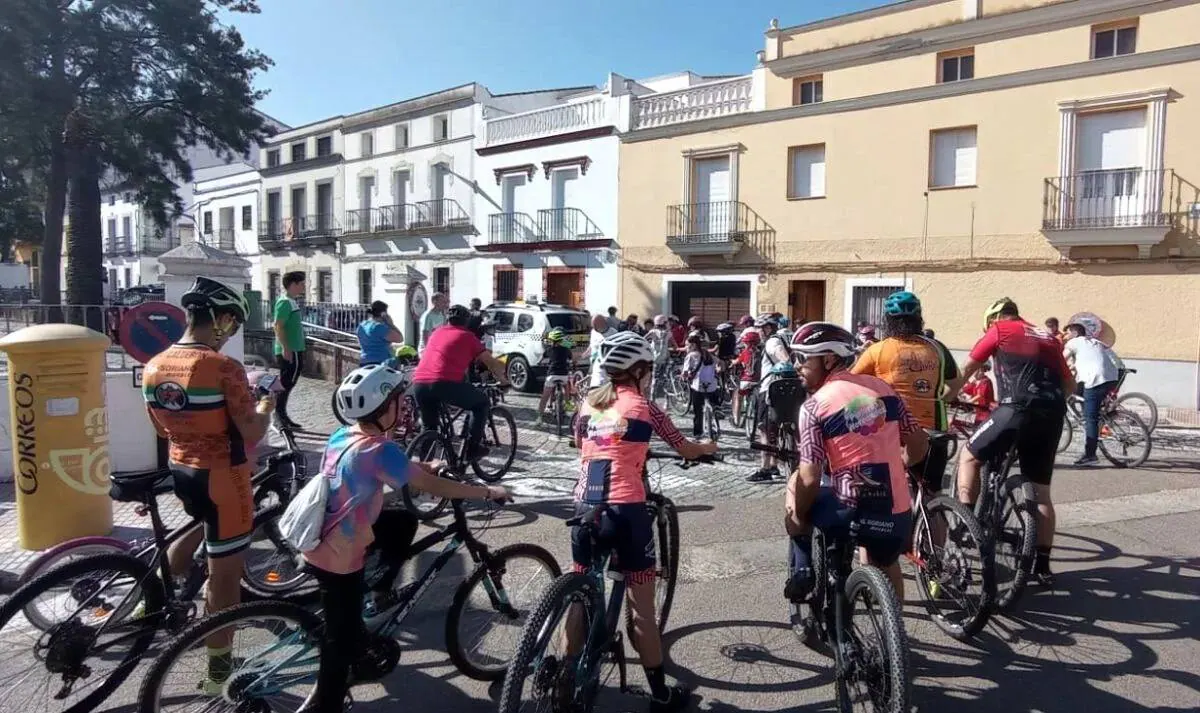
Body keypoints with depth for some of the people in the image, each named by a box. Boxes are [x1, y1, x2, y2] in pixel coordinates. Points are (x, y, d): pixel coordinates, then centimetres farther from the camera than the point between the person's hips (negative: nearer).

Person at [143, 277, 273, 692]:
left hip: (179, 471, 7)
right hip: (222, 479, -7)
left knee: (201, 526, 38)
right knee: (224, 575, 6)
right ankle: (220, 665, 18)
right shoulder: (225, 368, -23)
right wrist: (265, 408, -1)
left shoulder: (153, 368, 0)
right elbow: (252, 434, -20)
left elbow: (163, 429, 11)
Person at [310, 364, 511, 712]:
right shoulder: (380, 450, -25)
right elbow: (433, 486, -21)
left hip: (323, 539, 8)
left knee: (404, 522, 16)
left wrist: (419, 468, 16)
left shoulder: (342, 435, -1)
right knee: (343, 640, 7)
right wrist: (488, 492, -11)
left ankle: (379, 594, 25)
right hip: (336, 556, -8)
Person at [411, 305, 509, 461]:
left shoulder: (437, 332, 27)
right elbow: (492, 363, 17)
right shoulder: (467, 336, 13)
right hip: (445, 383, -5)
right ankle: (473, 448, 12)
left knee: (429, 427, 25)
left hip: (419, 384, 5)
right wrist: (503, 379, 36)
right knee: (483, 402, 17)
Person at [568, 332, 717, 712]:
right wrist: (710, 447, 30)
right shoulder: (644, 407, -1)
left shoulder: (588, 403, 11)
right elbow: (687, 450, 8)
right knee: (641, 608, 6)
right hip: (626, 510, -4)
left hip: (585, 508, 5)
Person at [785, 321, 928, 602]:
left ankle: (803, 571, 19)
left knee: (796, 483, 22)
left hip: (851, 514, -5)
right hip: (898, 517, 5)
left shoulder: (814, 406, -9)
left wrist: (798, 517, 4)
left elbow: (809, 481, -13)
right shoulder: (882, 387, 7)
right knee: (884, 563, 36)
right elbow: (920, 443, 12)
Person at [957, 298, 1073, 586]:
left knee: (969, 457, 12)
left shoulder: (999, 330, 12)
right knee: (1041, 492, 12)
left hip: (1018, 409, -6)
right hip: (1052, 414, 6)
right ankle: (1042, 565, 16)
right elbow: (1070, 384, 29)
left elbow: (966, 371, 16)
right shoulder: (1047, 337, 27)